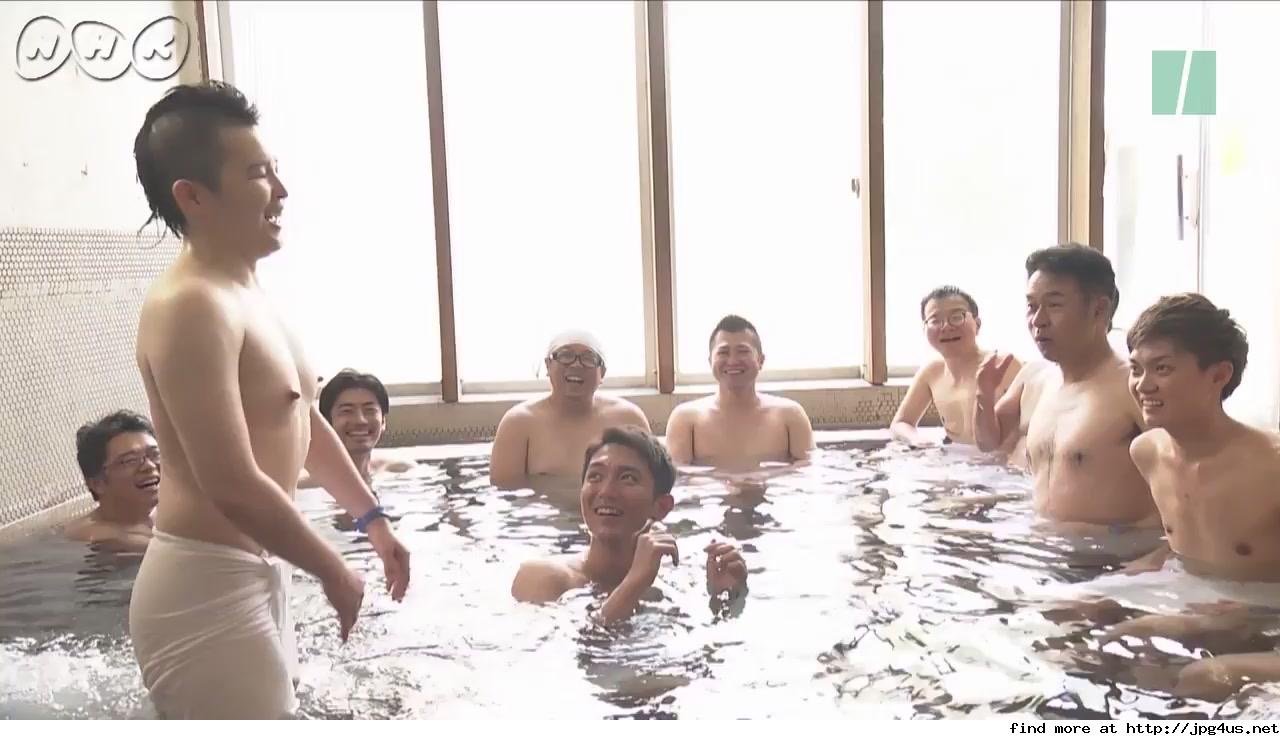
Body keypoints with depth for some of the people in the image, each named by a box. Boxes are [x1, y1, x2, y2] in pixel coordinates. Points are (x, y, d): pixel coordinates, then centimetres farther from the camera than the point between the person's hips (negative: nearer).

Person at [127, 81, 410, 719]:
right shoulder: (191, 307, -21)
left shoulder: (244, 294, 11)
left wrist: (373, 519, 22)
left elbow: (301, 420, 19)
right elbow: (233, 487, -26)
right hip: (207, 589, -10)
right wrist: (334, 572, -13)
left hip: (251, 575, 10)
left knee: (285, 709, 21)